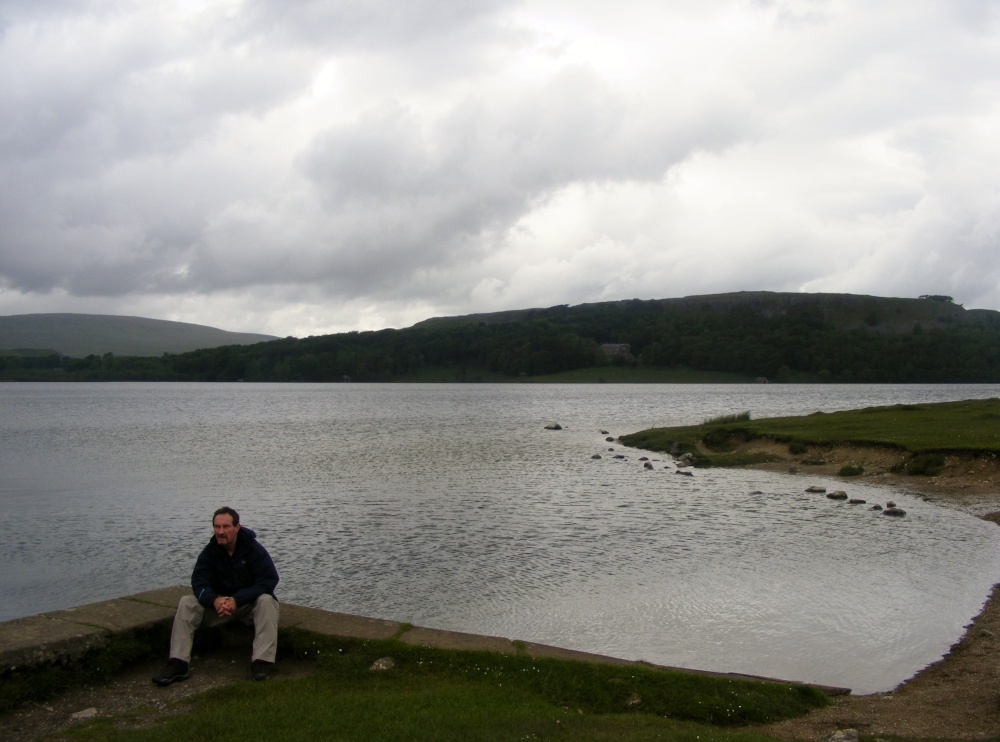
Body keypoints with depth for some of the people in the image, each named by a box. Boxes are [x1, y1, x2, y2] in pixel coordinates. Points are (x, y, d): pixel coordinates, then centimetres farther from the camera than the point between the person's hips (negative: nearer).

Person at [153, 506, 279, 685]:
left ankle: (262, 662, -41)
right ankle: (178, 664, -24)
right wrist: (214, 600, -36)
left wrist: (237, 600, -34)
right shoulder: (210, 551, -6)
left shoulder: (254, 549, -16)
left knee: (267, 601, -35)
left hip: (250, 604, -3)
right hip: (219, 603, 3)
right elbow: (199, 582, -13)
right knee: (187, 603, -17)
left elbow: (269, 580, -23)